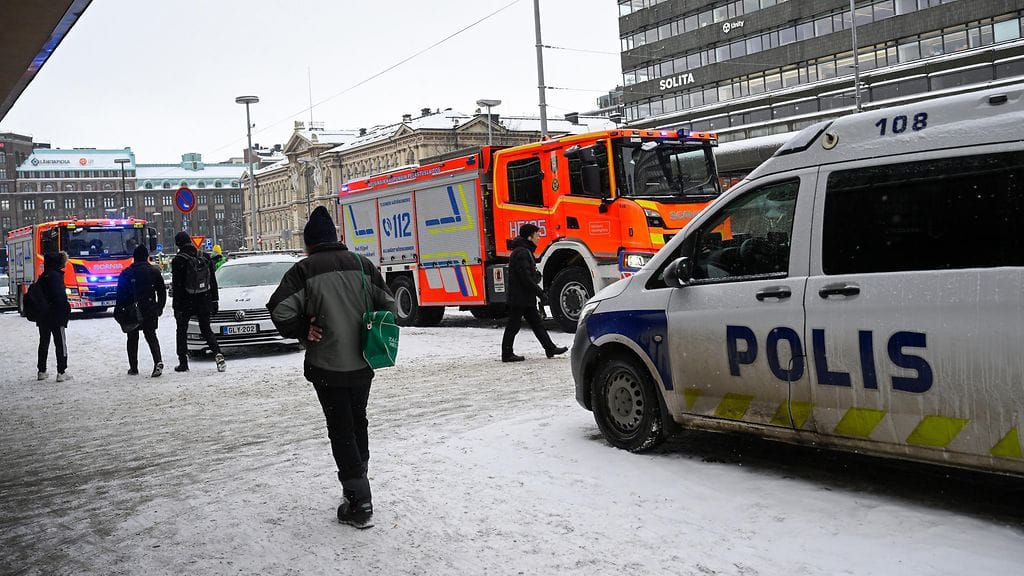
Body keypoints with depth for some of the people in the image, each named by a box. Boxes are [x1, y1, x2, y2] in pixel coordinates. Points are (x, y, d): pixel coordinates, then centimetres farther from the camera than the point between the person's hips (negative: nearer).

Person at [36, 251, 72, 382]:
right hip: (56, 316, -8)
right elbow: (60, 297, -20)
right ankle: (61, 372, -4)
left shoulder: (42, 277, 12)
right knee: (60, 344, -3)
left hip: (42, 316, 8)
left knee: (43, 342, 15)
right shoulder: (56, 276, -14)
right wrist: (67, 311, -13)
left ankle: (41, 371, 20)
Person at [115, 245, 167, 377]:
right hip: (150, 311, 1)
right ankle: (158, 361, -17)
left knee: (132, 339, 11)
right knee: (151, 336, 5)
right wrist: (159, 309, 13)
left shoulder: (126, 273, -2)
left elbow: (121, 294, -2)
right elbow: (162, 292, 4)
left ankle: (133, 367, 12)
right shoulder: (154, 271, 2)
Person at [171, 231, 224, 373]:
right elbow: (213, 282, 8)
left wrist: (176, 306, -8)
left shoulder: (178, 260, -11)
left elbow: (176, 286, -12)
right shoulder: (205, 257, 4)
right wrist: (214, 301, 14)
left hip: (186, 302, -4)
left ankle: (183, 363, 13)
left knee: (182, 331, 12)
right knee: (206, 330, 12)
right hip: (204, 301, 4)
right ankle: (218, 354, -12)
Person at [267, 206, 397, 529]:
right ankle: (358, 483, 32)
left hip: (327, 366, -4)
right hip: (362, 363, 4)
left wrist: (304, 331, -3)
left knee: (341, 431, 4)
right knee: (358, 422, 22)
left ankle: (359, 503, 1)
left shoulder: (305, 269, -9)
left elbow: (281, 311, -19)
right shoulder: (362, 265, 3)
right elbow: (388, 306, 2)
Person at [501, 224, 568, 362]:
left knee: (536, 323, 12)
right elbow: (526, 278, -23)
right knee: (514, 325, -2)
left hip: (526, 299, 11)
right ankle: (507, 354, 6)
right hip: (519, 298, -11)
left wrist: (540, 292, 15)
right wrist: (541, 293, -19)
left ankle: (550, 348, 16)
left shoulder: (525, 251, 17)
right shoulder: (521, 253, -17)